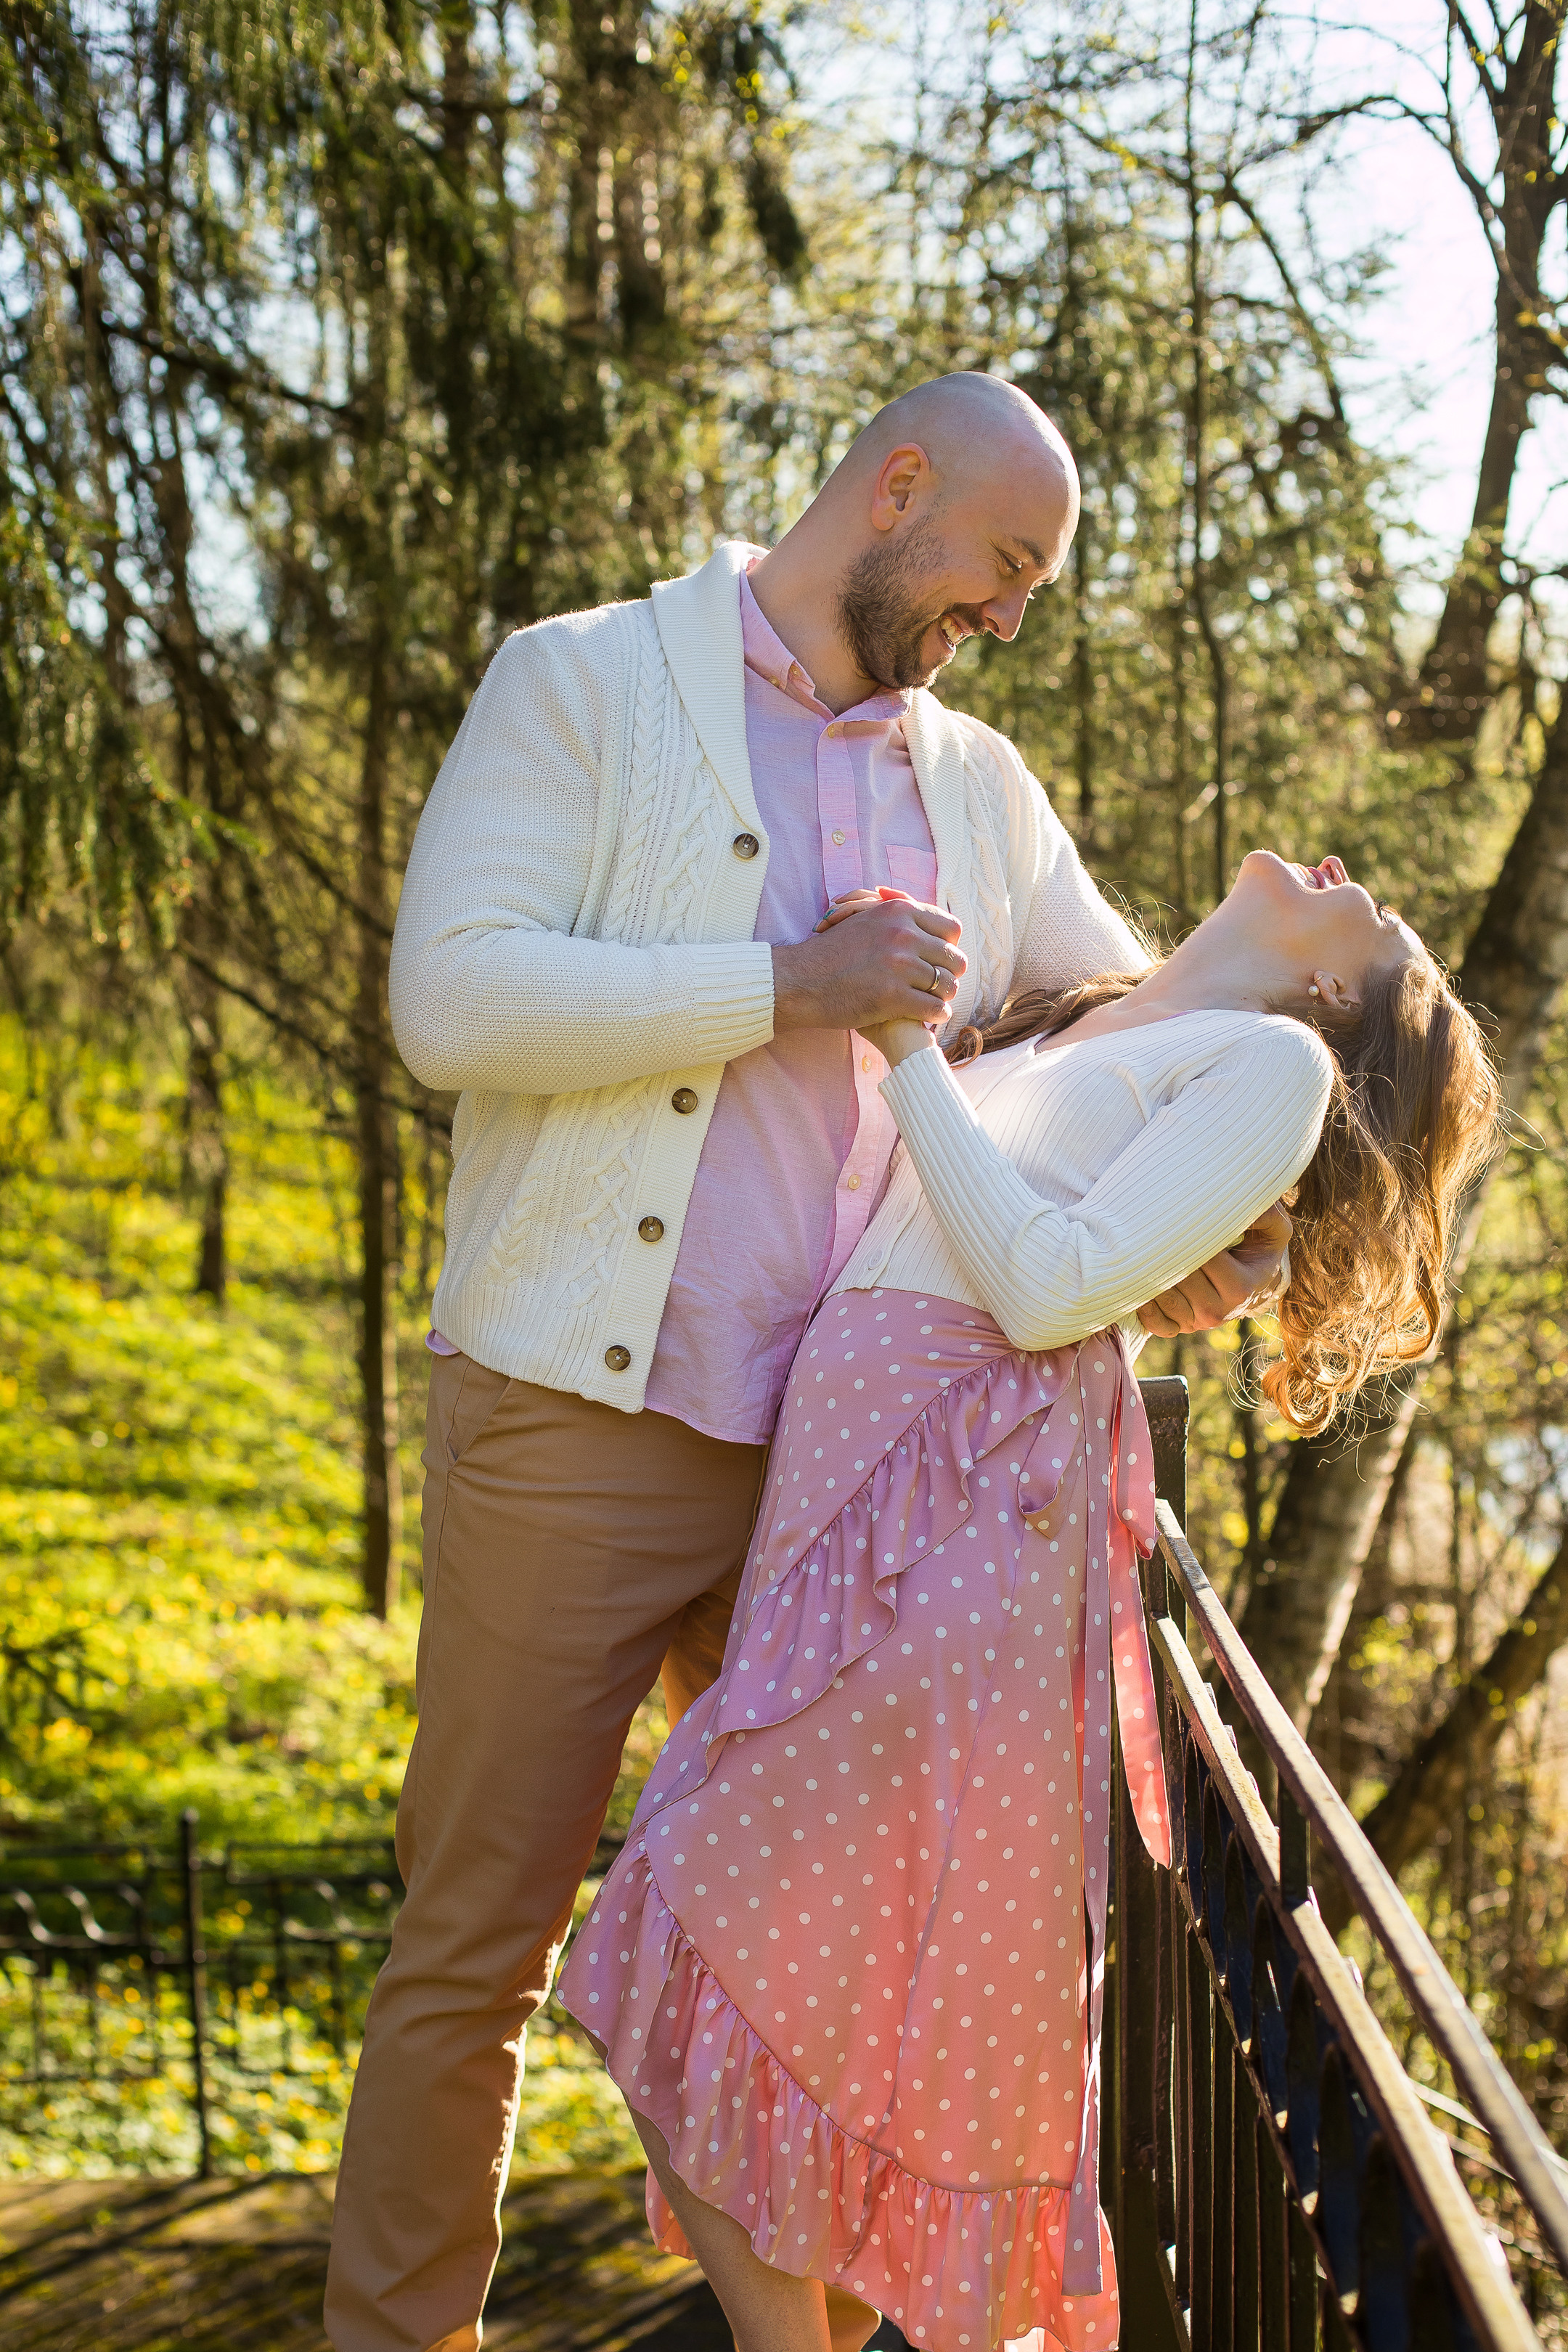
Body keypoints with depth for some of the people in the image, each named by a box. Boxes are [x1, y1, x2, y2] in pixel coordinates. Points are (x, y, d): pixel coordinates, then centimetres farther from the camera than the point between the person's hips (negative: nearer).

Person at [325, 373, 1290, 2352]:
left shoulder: (978, 780, 16)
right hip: (582, 1422, -4)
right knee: (481, 1934, 3)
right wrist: (789, 988, -15)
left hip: (847, 1446, 5)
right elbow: (453, 997, -12)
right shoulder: (582, 685, 1)